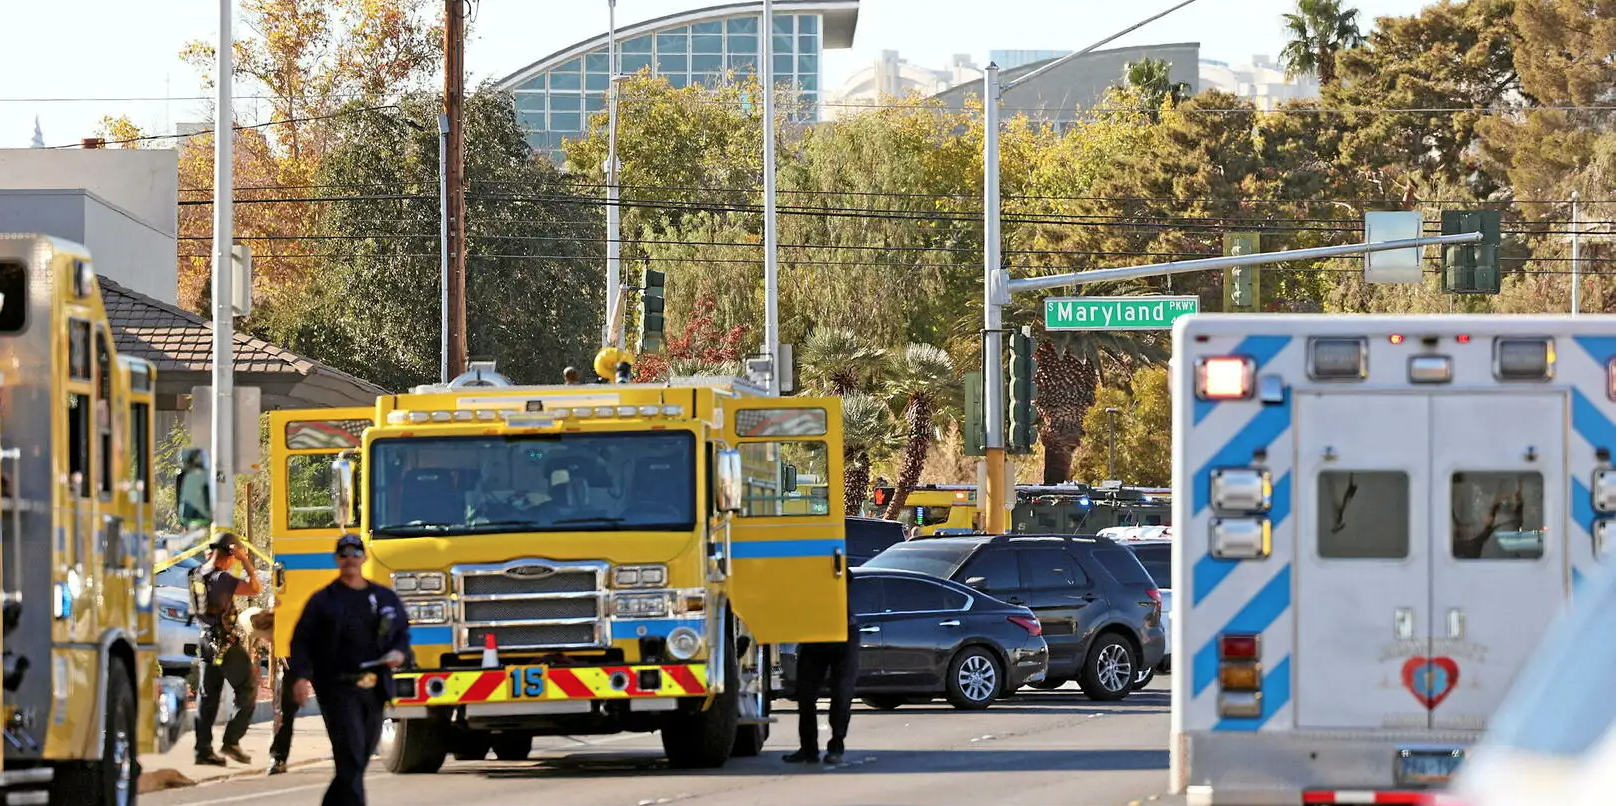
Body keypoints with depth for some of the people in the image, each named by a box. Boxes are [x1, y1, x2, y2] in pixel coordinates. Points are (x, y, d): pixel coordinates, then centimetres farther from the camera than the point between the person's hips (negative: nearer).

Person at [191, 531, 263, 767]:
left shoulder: (197, 574, 4)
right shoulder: (221, 578, -20)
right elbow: (255, 588, -26)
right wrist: (245, 561, -20)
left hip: (207, 642, 8)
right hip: (228, 644, -8)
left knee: (208, 696, 11)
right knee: (247, 690, 3)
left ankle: (203, 750, 10)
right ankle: (231, 742, -1)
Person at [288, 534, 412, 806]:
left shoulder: (386, 598, 13)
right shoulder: (323, 600, 2)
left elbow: (402, 634, 20)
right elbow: (301, 641, -1)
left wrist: (400, 653, -3)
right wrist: (300, 677, -16)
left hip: (374, 691, 5)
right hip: (338, 689, -5)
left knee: (361, 760, 12)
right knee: (350, 760, -14)